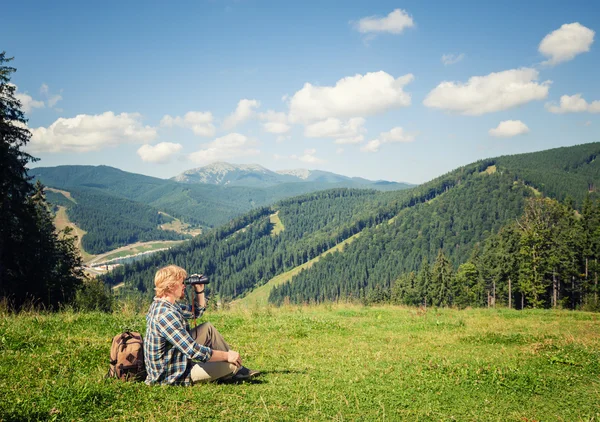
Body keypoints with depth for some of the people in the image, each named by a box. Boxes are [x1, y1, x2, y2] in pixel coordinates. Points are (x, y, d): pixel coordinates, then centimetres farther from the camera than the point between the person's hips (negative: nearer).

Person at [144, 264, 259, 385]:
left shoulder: (160, 305, 4)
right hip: (173, 376, -11)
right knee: (232, 362, -10)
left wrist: (200, 291, 6)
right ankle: (236, 369, 29)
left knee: (208, 328, 16)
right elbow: (193, 351, -30)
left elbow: (197, 312, 22)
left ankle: (237, 370, 21)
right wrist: (226, 355, -19)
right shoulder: (166, 314, -29)